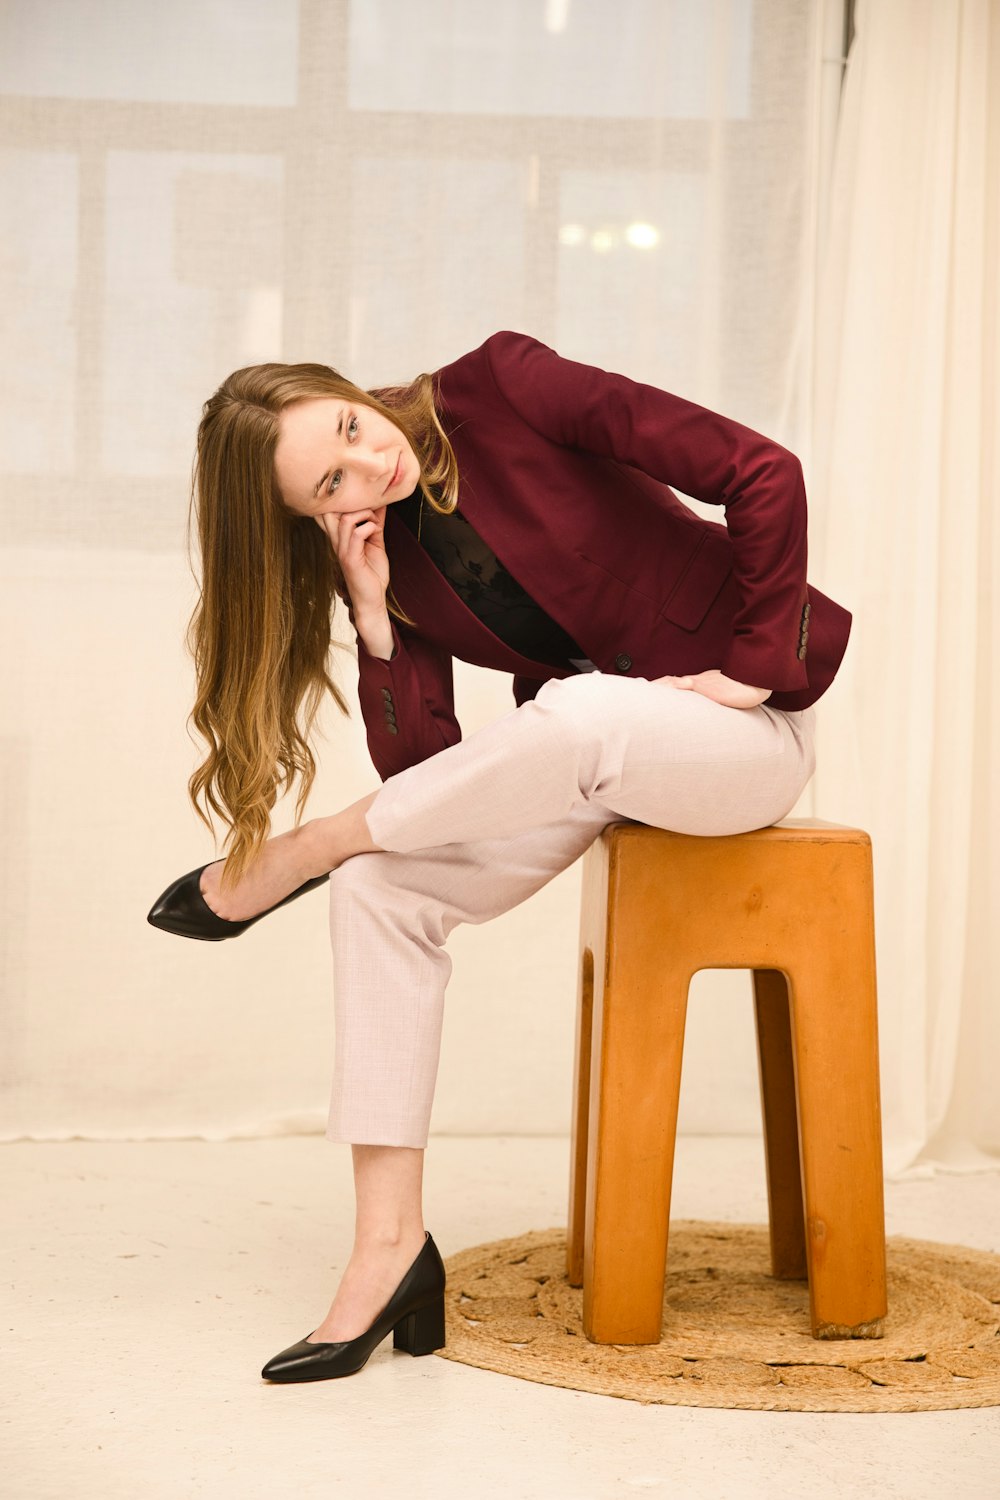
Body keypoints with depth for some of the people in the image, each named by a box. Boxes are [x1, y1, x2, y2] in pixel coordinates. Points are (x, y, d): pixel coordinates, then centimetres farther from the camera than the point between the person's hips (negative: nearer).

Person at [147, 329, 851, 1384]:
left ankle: (292, 855, -13)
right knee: (382, 890, -18)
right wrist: (375, 616, -19)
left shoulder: (500, 390, -15)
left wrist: (755, 666, -15)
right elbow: (428, 774, -9)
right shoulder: (384, 564, -2)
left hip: (744, 727, -5)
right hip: (582, 756, 5)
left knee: (575, 714, -38)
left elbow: (763, 474, -17)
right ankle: (391, 1246, -15)